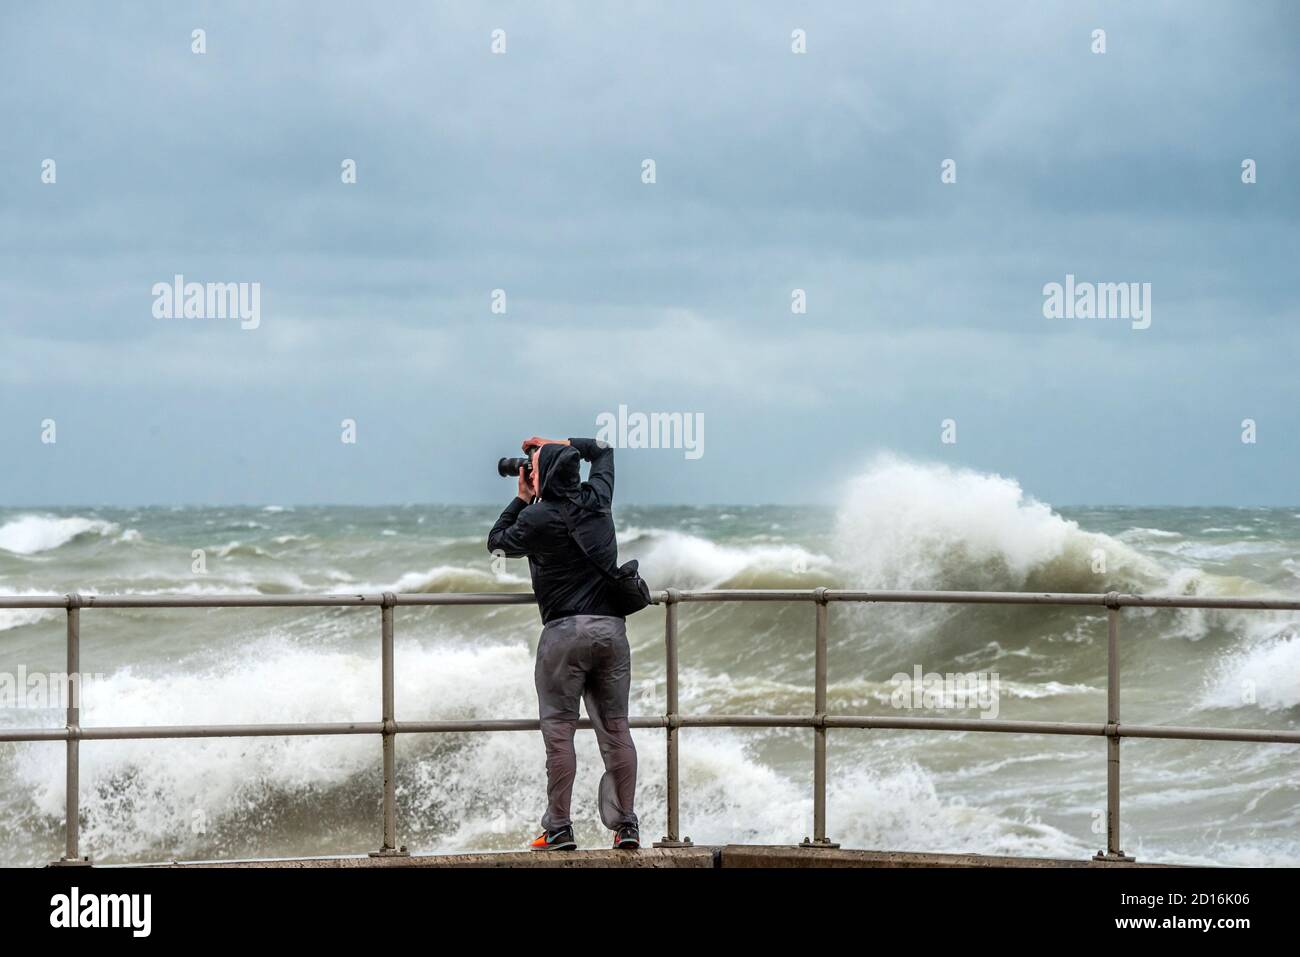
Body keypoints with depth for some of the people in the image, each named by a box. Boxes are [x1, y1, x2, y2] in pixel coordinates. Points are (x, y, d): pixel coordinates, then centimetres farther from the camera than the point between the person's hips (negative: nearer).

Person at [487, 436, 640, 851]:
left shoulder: (537, 518, -6)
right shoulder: (596, 500, 9)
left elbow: (497, 544, 13)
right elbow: (603, 451, 29)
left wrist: (522, 499, 18)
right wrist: (560, 445, 28)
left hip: (565, 630, -5)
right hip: (612, 626, 5)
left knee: (559, 731, -1)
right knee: (615, 730, 6)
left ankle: (558, 830, -4)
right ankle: (625, 826, 4)